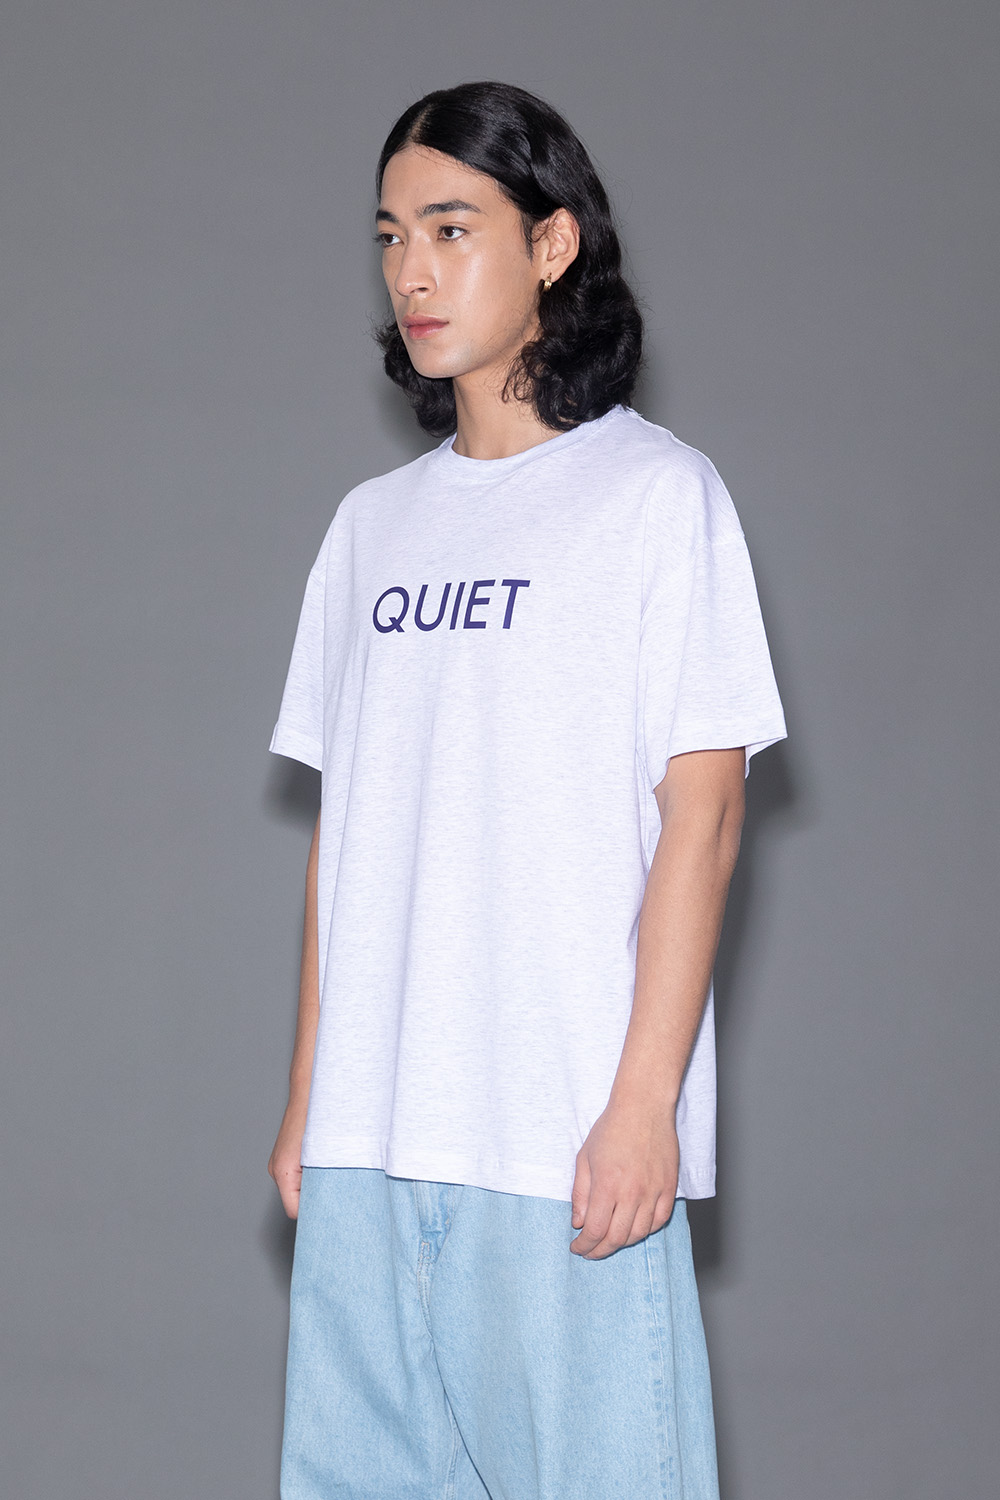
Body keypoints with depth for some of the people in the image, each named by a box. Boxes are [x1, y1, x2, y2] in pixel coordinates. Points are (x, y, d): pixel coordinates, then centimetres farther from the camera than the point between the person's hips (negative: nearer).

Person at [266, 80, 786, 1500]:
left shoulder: (658, 493, -2)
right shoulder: (373, 522, 14)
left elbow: (702, 814, -7)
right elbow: (341, 829, 15)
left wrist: (643, 1104, -13)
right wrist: (307, 1100, 11)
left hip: (572, 1143, -5)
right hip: (367, 1141, 5)